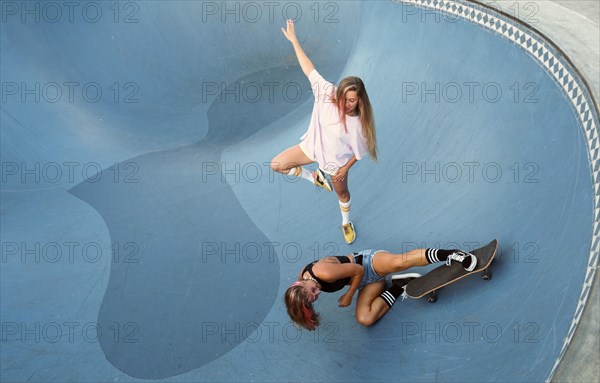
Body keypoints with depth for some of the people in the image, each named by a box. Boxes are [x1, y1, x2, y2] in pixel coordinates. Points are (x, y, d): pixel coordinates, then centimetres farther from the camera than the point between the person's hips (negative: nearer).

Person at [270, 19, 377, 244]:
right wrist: (294, 41, -18)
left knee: (342, 194, 21)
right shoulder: (327, 92, -26)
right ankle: (315, 177, 27)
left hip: (335, 160, -3)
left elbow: (359, 152, -15)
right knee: (277, 165, 5)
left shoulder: (358, 123, -31)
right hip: (313, 146, 4)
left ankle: (346, 223, 54)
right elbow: (309, 69, -19)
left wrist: (345, 169, -8)